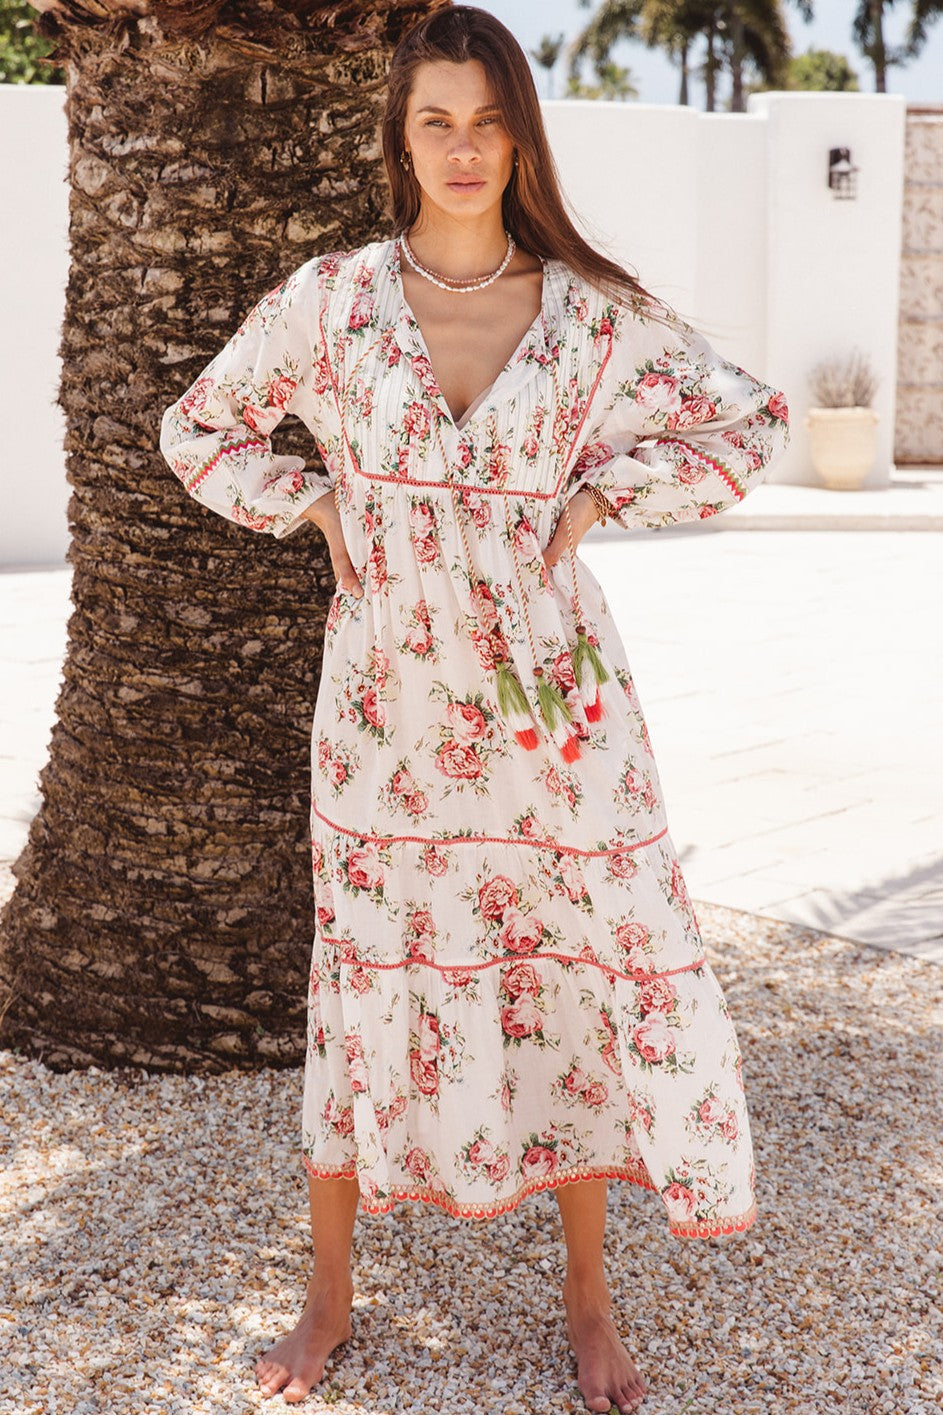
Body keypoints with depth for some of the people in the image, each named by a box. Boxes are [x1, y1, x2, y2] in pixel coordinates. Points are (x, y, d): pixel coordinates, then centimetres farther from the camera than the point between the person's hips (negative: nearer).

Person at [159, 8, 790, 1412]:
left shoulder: (592, 311, -3)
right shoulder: (331, 298, -2)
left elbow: (751, 421, 8)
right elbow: (202, 427, 12)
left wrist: (596, 496, -2)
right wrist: (318, 510, -1)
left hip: (548, 693, 0)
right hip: (386, 701, 0)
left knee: (585, 976, 6)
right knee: (369, 983, 8)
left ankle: (588, 1293, 26)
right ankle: (330, 1296, 27)